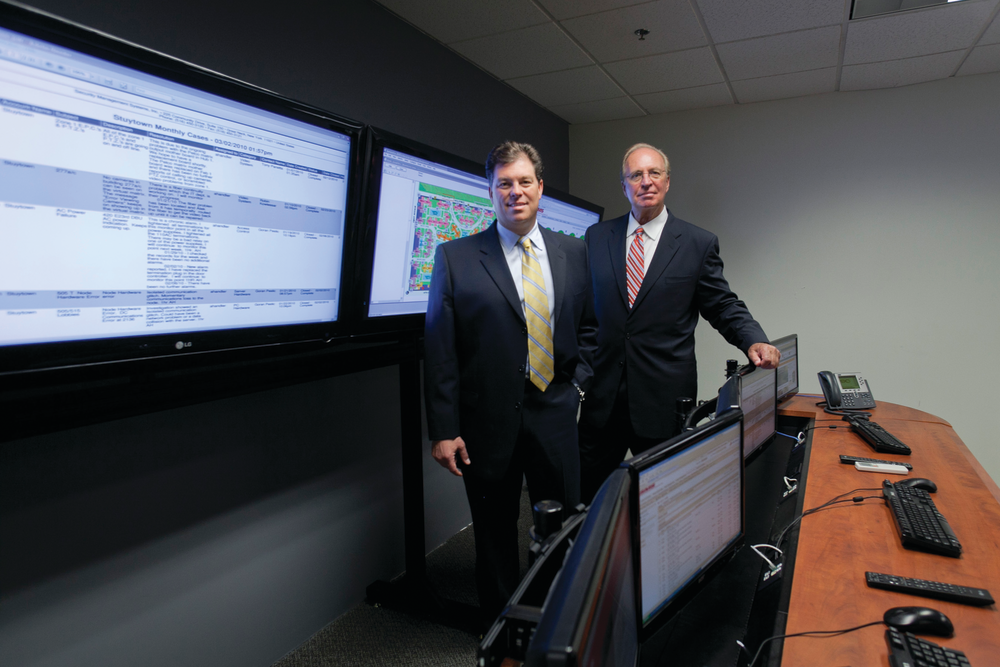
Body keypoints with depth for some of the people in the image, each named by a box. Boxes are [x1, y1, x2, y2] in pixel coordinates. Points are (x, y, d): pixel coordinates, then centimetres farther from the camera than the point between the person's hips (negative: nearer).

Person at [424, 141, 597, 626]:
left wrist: (578, 385, 5)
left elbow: (587, 328, 16)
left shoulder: (572, 252, 7)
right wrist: (443, 430, -10)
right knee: (495, 537, 13)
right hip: (489, 421, -2)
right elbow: (439, 350, -6)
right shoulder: (455, 257, -4)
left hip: (555, 415, 3)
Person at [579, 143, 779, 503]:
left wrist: (754, 340, -16)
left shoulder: (700, 243, 1)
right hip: (602, 394, 2)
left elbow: (723, 305, 3)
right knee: (587, 495, 12)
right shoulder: (597, 237, 7)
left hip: (665, 399, -1)